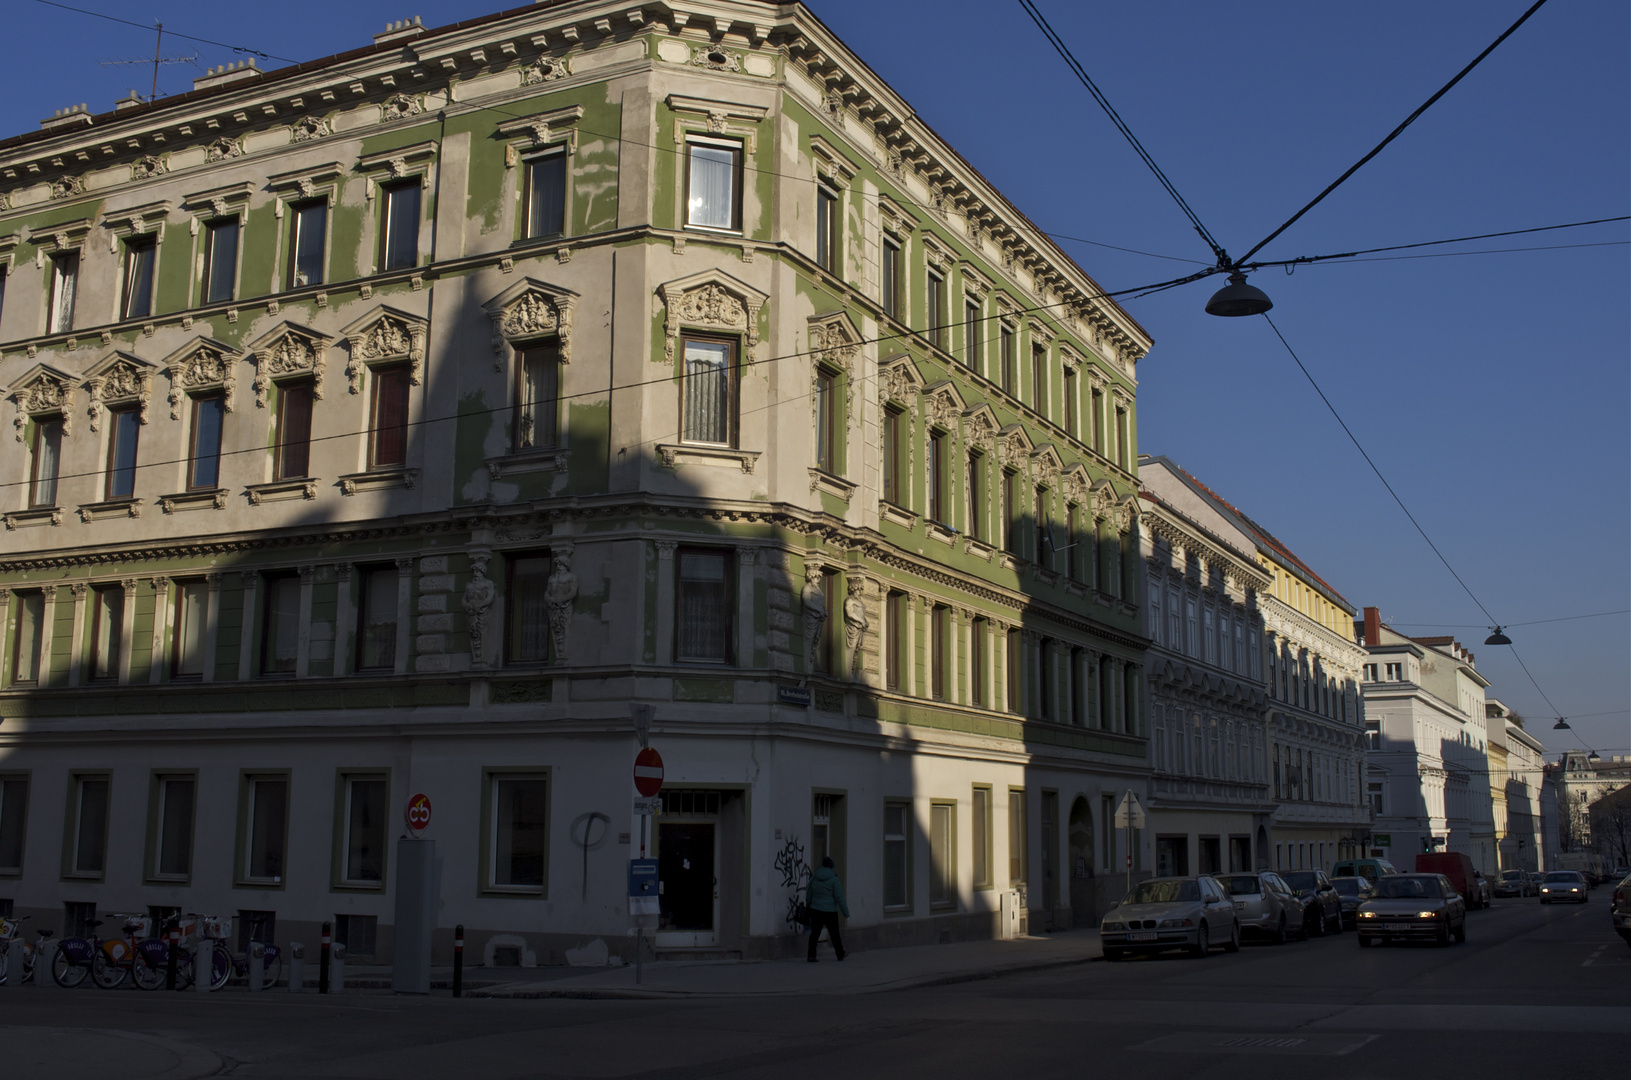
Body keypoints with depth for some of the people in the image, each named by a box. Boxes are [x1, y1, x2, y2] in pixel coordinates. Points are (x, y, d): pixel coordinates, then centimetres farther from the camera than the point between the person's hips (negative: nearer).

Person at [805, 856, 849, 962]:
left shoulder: (814, 877, 2)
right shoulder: (834, 879, -10)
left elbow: (808, 894, 10)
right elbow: (840, 898, -11)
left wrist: (808, 906, 26)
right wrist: (846, 913, -5)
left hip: (815, 910, 3)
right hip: (830, 911, -3)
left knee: (814, 933, 5)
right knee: (834, 933, 11)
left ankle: (811, 955, -2)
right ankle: (840, 954, 25)